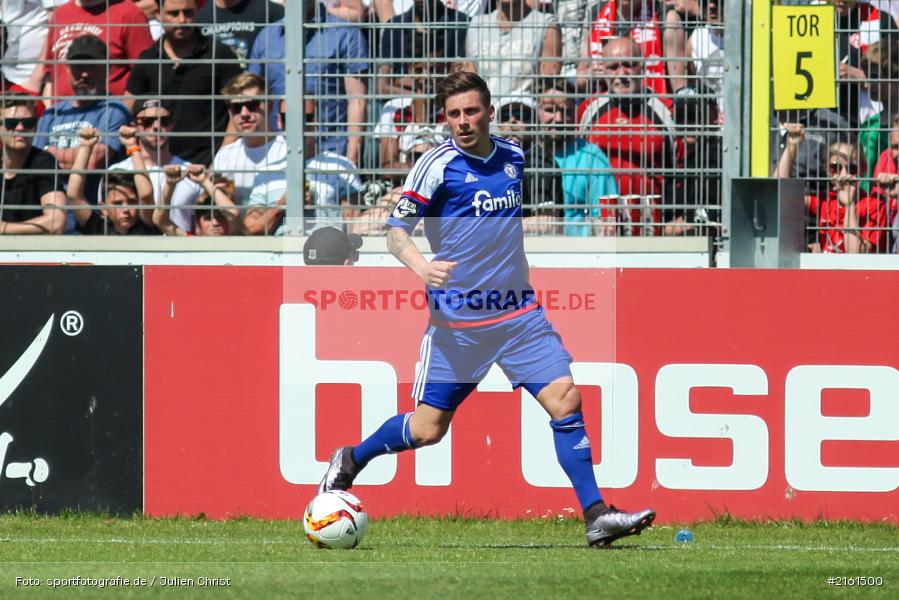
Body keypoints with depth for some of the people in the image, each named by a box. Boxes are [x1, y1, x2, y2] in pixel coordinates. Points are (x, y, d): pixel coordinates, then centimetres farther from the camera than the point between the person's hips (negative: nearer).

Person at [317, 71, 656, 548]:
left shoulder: (513, 158, 7)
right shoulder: (437, 166, -10)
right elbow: (396, 231, -16)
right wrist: (419, 265, -36)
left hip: (518, 311, 4)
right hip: (456, 321, -4)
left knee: (565, 400, -9)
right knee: (427, 429, -1)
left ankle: (595, 516, -7)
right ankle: (349, 462, 26)